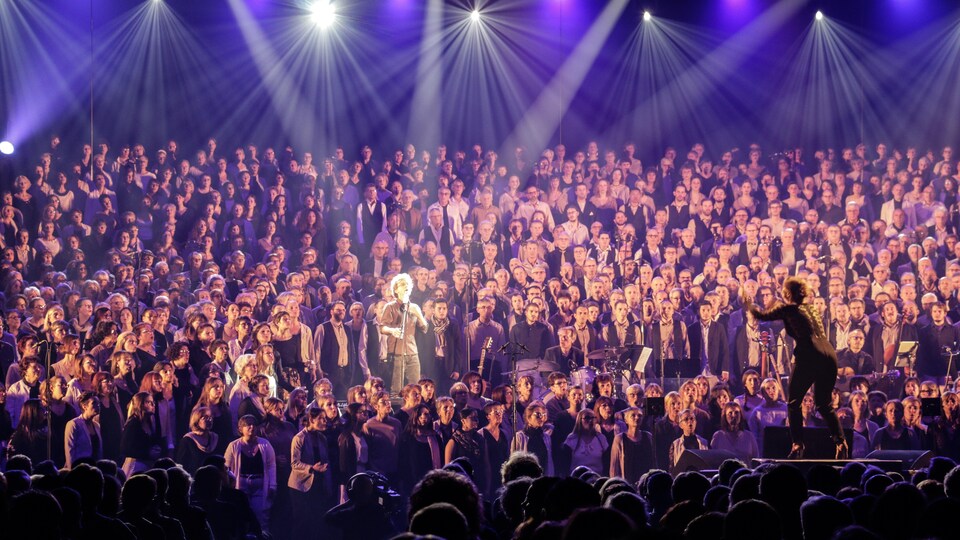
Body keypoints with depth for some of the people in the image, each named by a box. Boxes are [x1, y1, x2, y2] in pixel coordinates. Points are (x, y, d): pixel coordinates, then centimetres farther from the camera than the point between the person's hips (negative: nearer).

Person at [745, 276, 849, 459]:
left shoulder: (788, 309, 2)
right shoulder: (811, 307, 21)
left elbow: (762, 315, 10)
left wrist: (748, 304, 30)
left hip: (810, 357, -6)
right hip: (829, 356, 6)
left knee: (794, 402, 7)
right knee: (824, 404, 16)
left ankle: (798, 444, -4)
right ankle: (841, 442, 2)